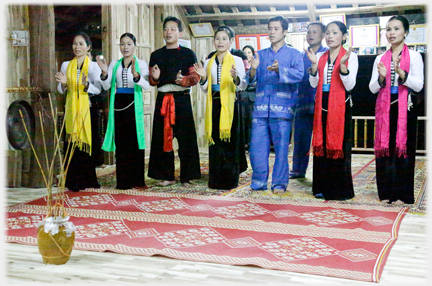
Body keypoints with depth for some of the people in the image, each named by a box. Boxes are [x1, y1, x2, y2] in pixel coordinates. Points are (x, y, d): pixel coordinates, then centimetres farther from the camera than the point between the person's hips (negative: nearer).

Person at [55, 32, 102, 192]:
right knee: (72, 142, -1)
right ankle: (74, 180, 3)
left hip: (88, 108, -2)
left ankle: (88, 180, 4)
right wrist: (63, 84, -11)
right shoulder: (66, 65, 13)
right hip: (71, 108, 2)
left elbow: (98, 89, -3)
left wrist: (87, 85, -22)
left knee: (88, 141, -4)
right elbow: (61, 90, 11)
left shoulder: (93, 66, 4)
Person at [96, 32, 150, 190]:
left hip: (134, 104, -3)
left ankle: (137, 180, 1)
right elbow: (106, 86, 5)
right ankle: (123, 181, 7)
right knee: (121, 142, 2)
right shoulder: (114, 64, 13)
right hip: (118, 104, 3)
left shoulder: (141, 63, 3)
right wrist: (104, 72, -12)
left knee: (135, 140, -5)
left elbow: (146, 85, -12)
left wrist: (135, 75, -30)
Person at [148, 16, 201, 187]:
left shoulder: (188, 54, 6)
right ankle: (167, 176, 11)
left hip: (182, 98, -3)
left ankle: (186, 176, 5)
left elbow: (196, 76, -1)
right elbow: (151, 80, 15)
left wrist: (184, 80, -21)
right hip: (162, 99, 3)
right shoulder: (156, 55, 15)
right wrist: (155, 77, -8)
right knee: (162, 137, 1)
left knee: (185, 138, -3)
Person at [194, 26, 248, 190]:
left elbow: (243, 86, -9)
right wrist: (203, 78, -5)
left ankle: (229, 180, 3)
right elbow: (205, 89, 14)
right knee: (215, 142, 4)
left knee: (229, 141, -4)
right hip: (214, 105, 4)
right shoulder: (208, 62, 14)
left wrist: (236, 78, -29)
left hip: (230, 105, -4)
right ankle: (216, 179, 12)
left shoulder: (236, 60, 3)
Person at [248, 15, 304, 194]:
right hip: (261, 107, 3)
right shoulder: (261, 54, 19)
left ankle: (279, 184, 8)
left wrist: (279, 70, -26)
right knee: (257, 146, 0)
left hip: (282, 108, -3)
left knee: (281, 147, -2)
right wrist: (253, 69, -14)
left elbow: (299, 74, -9)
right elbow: (251, 79, 9)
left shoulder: (293, 54, 9)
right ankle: (259, 182, 12)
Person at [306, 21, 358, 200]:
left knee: (339, 145, -4)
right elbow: (314, 83, 4)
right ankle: (323, 187, 15)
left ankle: (341, 189, 6)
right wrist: (314, 64, -10)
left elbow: (349, 85, -9)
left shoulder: (350, 57, -1)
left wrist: (343, 65, -22)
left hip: (341, 106, -4)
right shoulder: (320, 57, 12)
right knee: (321, 145, 5)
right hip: (322, 106, 4)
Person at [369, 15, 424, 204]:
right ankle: (387, 192, 9)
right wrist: (381, 77, -13)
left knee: (404, 148, -4)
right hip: (385, 108, 3)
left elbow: (418, 85, -7)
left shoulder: (414, 56, 2)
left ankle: (403, 193, 3)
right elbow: (372, 88, 7)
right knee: (385, 148, 2)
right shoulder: (380, 59, 12)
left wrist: (401, 73, -21)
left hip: (406, 108, -3)